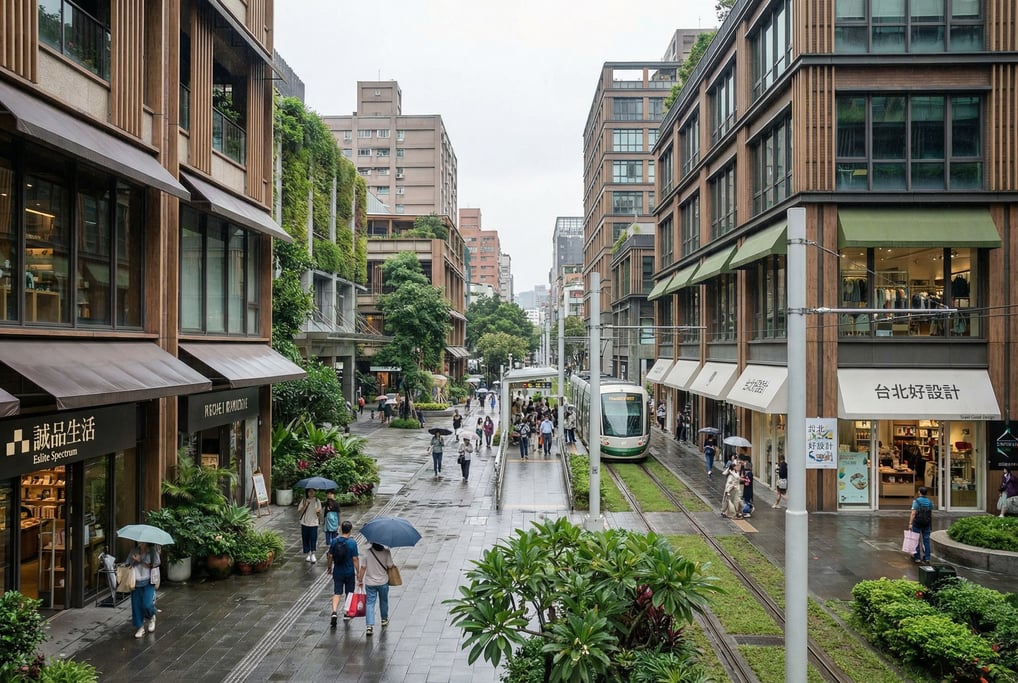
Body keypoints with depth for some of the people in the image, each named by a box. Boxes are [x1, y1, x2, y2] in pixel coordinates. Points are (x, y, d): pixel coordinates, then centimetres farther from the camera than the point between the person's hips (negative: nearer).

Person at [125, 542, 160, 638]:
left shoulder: (152, 551, -6)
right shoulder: (134, 550, 4)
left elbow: (152, 566, -9)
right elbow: (128, 564, 10)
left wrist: (140, 561, -18)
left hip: (148, 582, -4)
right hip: (136, 582, 4)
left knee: (147, 604, -12)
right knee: (136, 605, 4)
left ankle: (151, 618, 21)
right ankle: (140, 627, 20)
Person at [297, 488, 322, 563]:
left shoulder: (317, 501, 1)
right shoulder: (304, 501, 1)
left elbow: (320, 514, 2)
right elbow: (299, 513, -5)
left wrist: (318, 512, -21)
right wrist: (305, 505, -18)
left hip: (314, 524, -1)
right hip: (305, 524, 1)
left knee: (313, 539, -9)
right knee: (306, 539, 7)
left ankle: (313, 555, -2)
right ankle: (307, 554, 21)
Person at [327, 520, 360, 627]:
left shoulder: (334, 541, -6)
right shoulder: (352, 543, -16)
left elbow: (330, 556, 2)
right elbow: (355, 559, -13)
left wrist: (330, 567, 18)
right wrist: (358, 572, -2)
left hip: (337, 572, 2)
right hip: (349, 573, -2)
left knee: (337, 593, 6)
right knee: (349, 593, 15)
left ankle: (334, 612, -15)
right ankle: (347, 614, 26)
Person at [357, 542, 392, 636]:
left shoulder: (367, 552, -14)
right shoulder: (386, 552, -15)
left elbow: (363, 568, -9)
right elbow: (390, 566, -11)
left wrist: (360, 580, 2)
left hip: (370, 583, -1)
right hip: (383, 582, 1)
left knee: (370, 603, 4)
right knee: (383, 601, 22)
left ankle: (370, 626, -6)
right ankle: (384, 619, 40)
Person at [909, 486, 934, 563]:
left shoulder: (916, 501, -13)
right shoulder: (929, 501, 3)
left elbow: (913, 513, -18)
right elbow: (931, 514, 7)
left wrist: (910, 523, -18)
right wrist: (931, 524, 17)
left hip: (917, 523, -4)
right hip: (926, 523, 4)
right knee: (926, 540, 9)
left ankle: (917, 557, 4)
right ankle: (927, 557, 9)